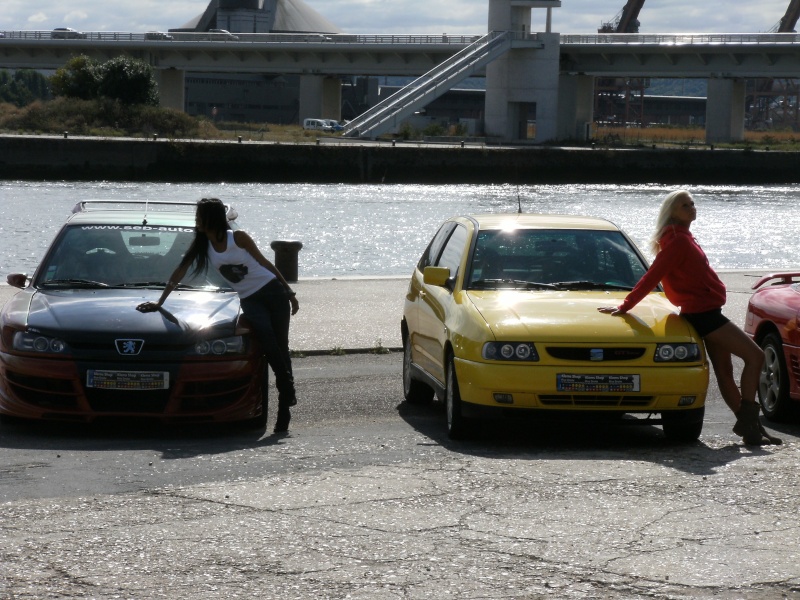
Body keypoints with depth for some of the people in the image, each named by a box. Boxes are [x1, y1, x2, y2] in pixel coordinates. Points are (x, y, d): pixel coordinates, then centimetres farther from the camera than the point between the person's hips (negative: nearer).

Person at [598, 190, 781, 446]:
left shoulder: (683, 239, 14)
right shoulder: (677, 241, -16)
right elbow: (652, 277, -18)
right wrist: (625, 306, -18)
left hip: (707, 312, 10)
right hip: (703, 313, -10)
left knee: (724, 371, 11)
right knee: (754, 355, -11)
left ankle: (749, 426, 15)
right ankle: (747, 420, -12)